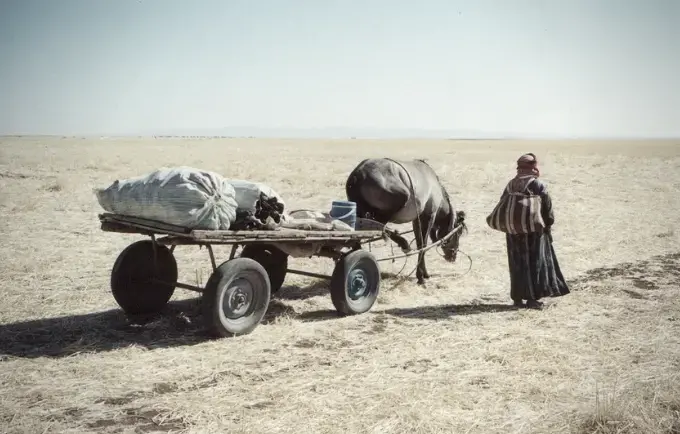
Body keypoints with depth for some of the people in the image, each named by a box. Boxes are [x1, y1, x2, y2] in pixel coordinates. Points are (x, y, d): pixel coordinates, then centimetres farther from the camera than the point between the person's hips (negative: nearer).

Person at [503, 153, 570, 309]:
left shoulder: (510, 185, 4)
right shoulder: (538, 185, -12)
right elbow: (547, 208, -11)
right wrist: (548, 224, 4)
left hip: (514, 232, 5)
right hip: (534, 231, -5)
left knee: (518, 264, 11)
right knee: (535, 263, 3)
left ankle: (518, 297, 14)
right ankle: (532, 298, 2)